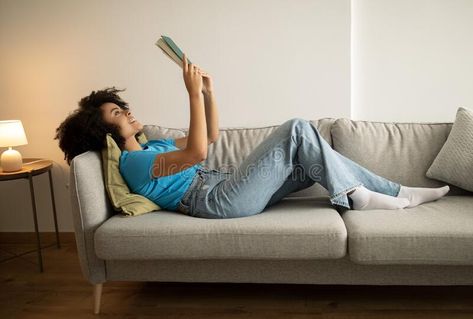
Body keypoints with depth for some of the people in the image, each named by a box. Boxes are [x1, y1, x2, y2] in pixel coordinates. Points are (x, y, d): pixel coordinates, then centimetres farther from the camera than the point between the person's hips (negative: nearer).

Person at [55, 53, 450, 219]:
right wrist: (194, 93, -20)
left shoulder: (153, 146, 22)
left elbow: (211, 136, 24)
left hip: (227, 187, 9)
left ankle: (396, 192, 11)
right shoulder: (133, 162, -8)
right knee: (298, 129, -14)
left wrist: (208, 90, 12)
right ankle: (353, 194, -1)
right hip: (218, 199, -9)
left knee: (312, 161, 3)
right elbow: (198, 152, -23)